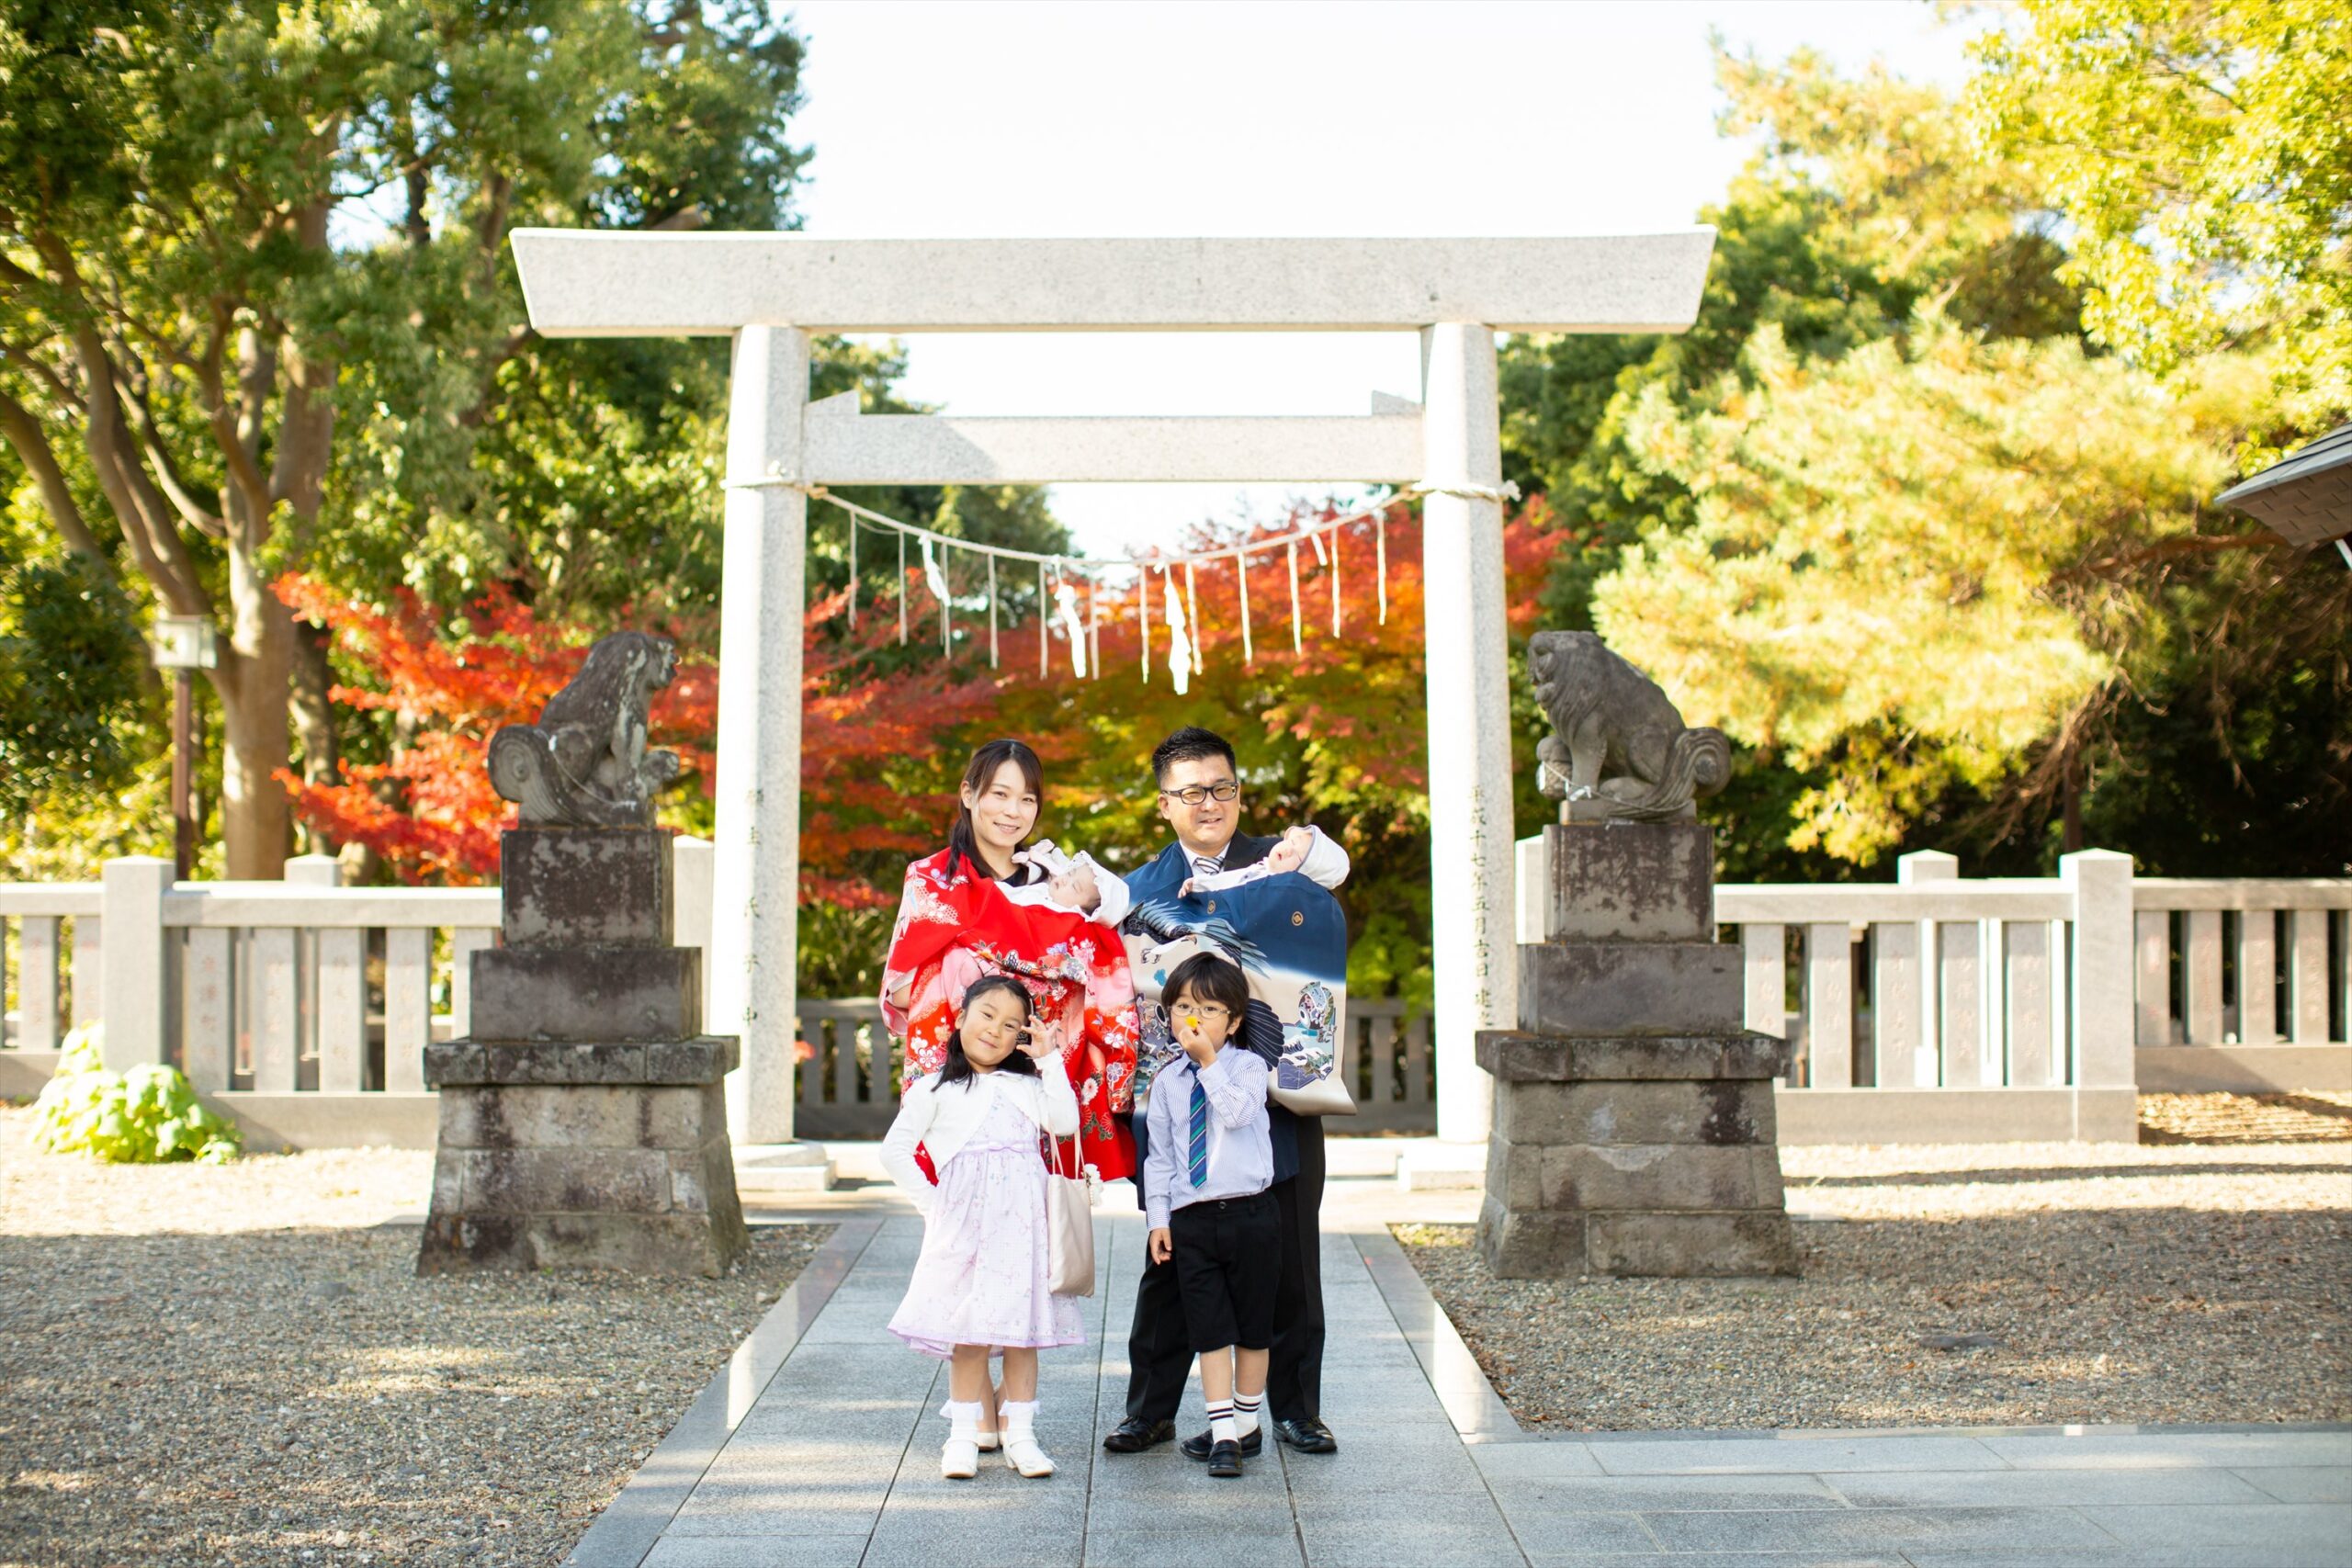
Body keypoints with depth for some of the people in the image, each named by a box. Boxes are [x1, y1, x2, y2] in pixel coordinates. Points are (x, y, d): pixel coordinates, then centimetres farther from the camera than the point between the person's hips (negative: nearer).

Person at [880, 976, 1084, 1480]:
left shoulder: (1026, 1085, 16)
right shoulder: (936, 1089, 9)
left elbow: (1065, 1123, -1)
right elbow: (895, 1150, 5)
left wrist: (1050, 1061, 0)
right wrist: (931, 1200, -2)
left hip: (1021, 1222, 2)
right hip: (961, 1222, -2)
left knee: (1022, 1325, 2)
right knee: (967, 1330, -3)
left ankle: (1020, 1434, 9)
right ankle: (964, 1436, 6)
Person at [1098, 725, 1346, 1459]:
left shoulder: (1275, 863, 8)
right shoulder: (1143, 888, 10)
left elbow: (1334, 868, -13)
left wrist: (1304, 847, -33)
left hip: (1278, 1097, 0)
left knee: (1289, 1258, 4)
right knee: (1171, 1261, 4)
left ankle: (1295, 1407, 15)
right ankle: (1151, 1410, 14)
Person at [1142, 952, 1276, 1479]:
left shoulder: (1247, 1066, 0)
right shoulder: (1167, 1084, 9)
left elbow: (1237, 1112, -21)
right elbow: (1159, 1155, 11)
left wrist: (1210, 1062, -17)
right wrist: (1158, 1218, 5)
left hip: (1248, 1213, -2)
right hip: (1190, 1219, 2)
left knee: (1252, 1325, 7)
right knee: (1209, 1330, -1)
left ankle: (1245, 1421, 22)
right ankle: (1223, 1433, 0)